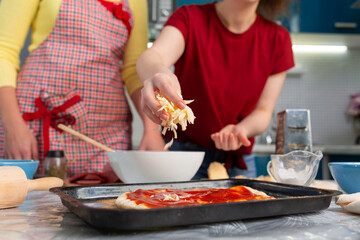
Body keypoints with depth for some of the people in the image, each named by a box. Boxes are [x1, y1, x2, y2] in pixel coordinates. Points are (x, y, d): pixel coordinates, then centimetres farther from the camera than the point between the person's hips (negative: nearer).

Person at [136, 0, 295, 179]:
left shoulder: (277, 39, -4)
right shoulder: (190, 18, -10)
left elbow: (263, 110, -2)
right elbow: (151, 57, -30)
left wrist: (240, 130, -24)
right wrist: (157, 72, -54)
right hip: (182, 152, -2)